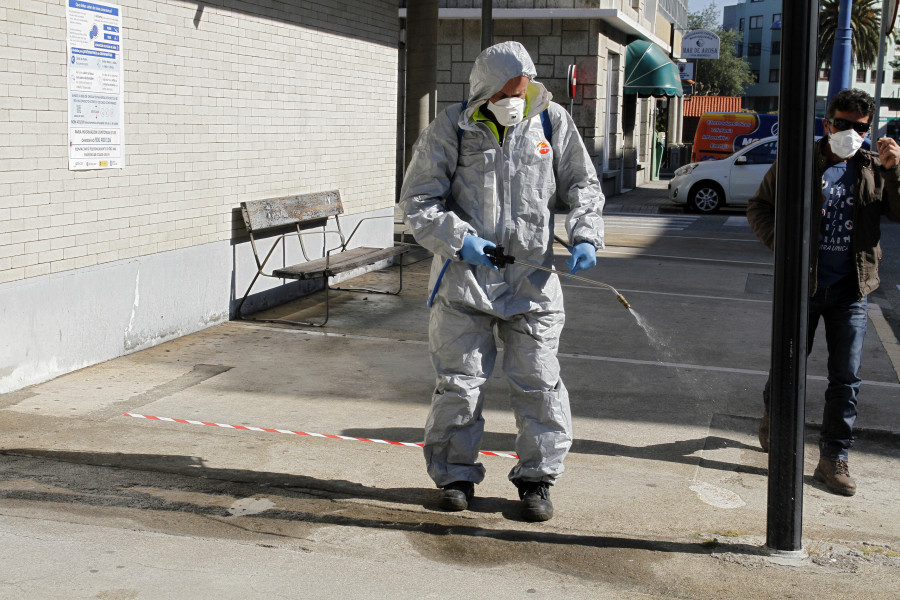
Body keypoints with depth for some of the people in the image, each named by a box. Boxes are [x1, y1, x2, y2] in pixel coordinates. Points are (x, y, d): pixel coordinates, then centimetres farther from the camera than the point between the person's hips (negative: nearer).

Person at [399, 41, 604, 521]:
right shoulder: (451, 129, -5)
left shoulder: (552, 122, 2)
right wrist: (460, 240, -17)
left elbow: (583, 184, 12)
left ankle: (536, 477, 19)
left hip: (532, 276, 2)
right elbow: (417, 202, -4)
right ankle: (455, 474, 23)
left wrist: (585, 235, -4)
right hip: (464, 279, -1)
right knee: (459, 381, 5)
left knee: (538, 382, 3)